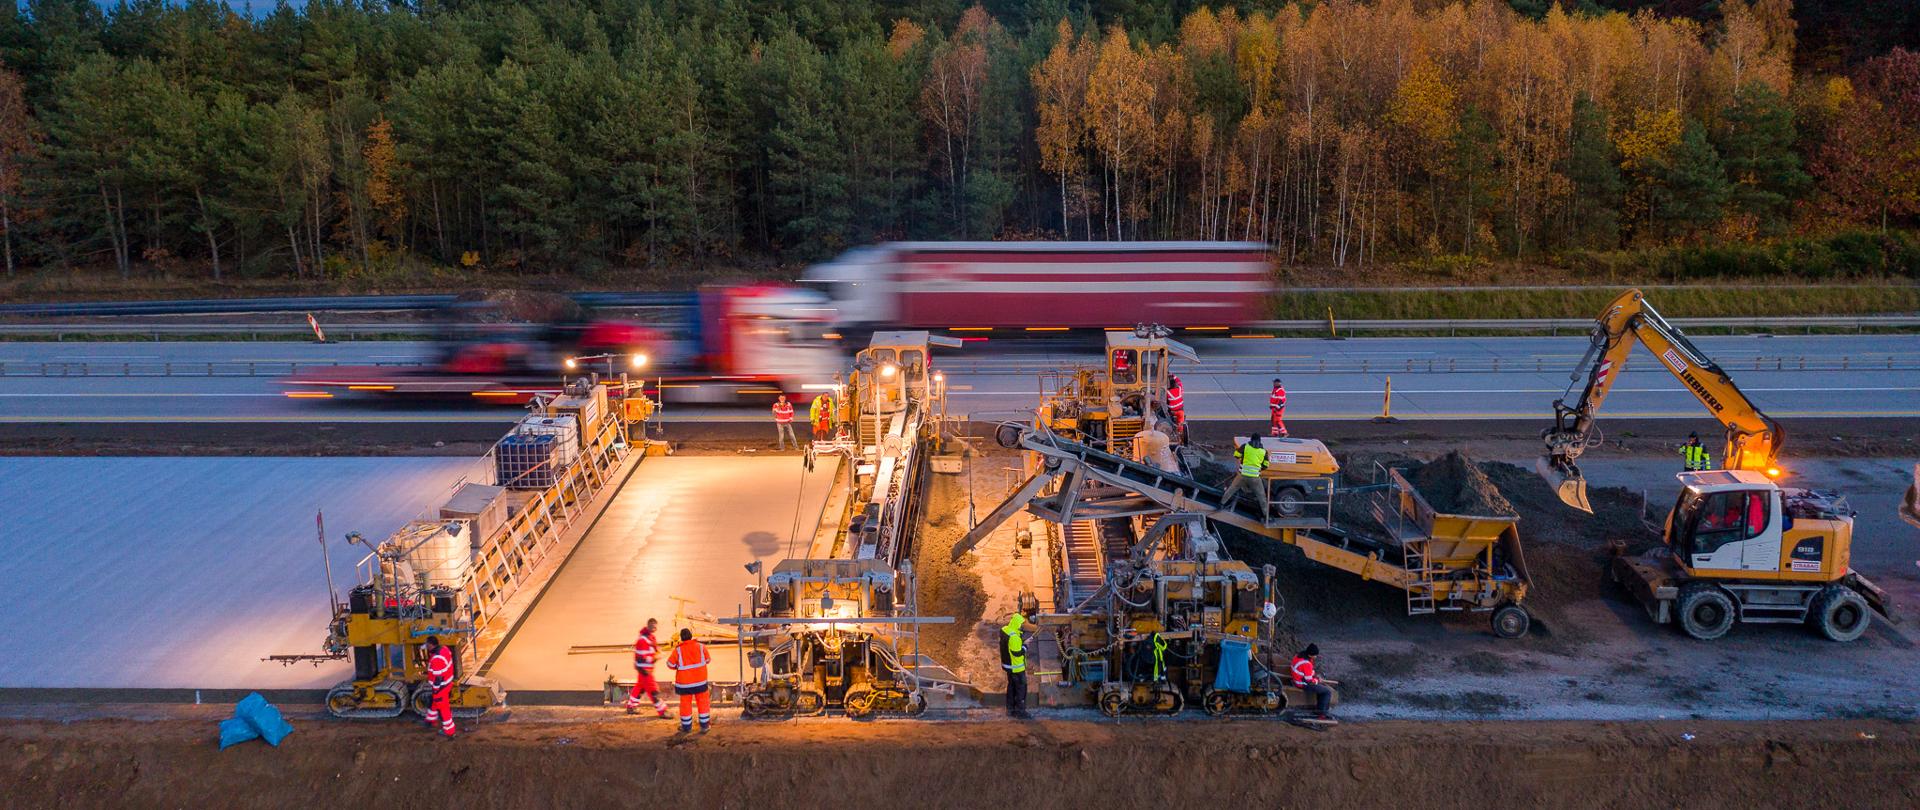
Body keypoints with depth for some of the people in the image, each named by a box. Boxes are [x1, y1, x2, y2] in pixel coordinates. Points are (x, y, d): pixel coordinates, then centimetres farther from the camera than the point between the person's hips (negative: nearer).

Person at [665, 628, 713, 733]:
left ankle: (686, 726, 19)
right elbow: (708, 660, 6)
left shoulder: (678, 650, -13)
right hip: (700, 681, 1)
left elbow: (670, 664, -4)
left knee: (685, 703, 11)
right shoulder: (701, 647, -7)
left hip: (684, 682, -1)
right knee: (703, 702, 11)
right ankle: (704, 726, 15)